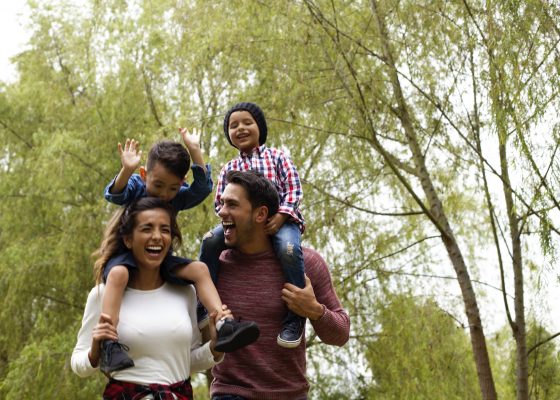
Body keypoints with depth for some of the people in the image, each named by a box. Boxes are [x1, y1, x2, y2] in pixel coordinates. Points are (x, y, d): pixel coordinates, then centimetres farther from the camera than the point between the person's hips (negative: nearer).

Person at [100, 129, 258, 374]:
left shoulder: (178, 198, 0)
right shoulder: (135, 187, -9)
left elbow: (202, 188, -14)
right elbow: (114, 195, -27)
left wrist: (194, 151, -22)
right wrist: (126, 171, -46)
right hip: (126, 255, -5)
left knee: (199, 269, -14)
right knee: (118, 273, -37)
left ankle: (223, 326, -24)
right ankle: (109, 345, -46)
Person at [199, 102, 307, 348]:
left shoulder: (277, 157, 12)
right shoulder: (229, 169, 19)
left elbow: (293, 190, 1)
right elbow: (220, 202, 11)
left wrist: (281, 215, -17)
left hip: (279, 219, -3)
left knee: (289, 248, -36)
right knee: (211, 240, -24)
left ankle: (294, 317, -24)